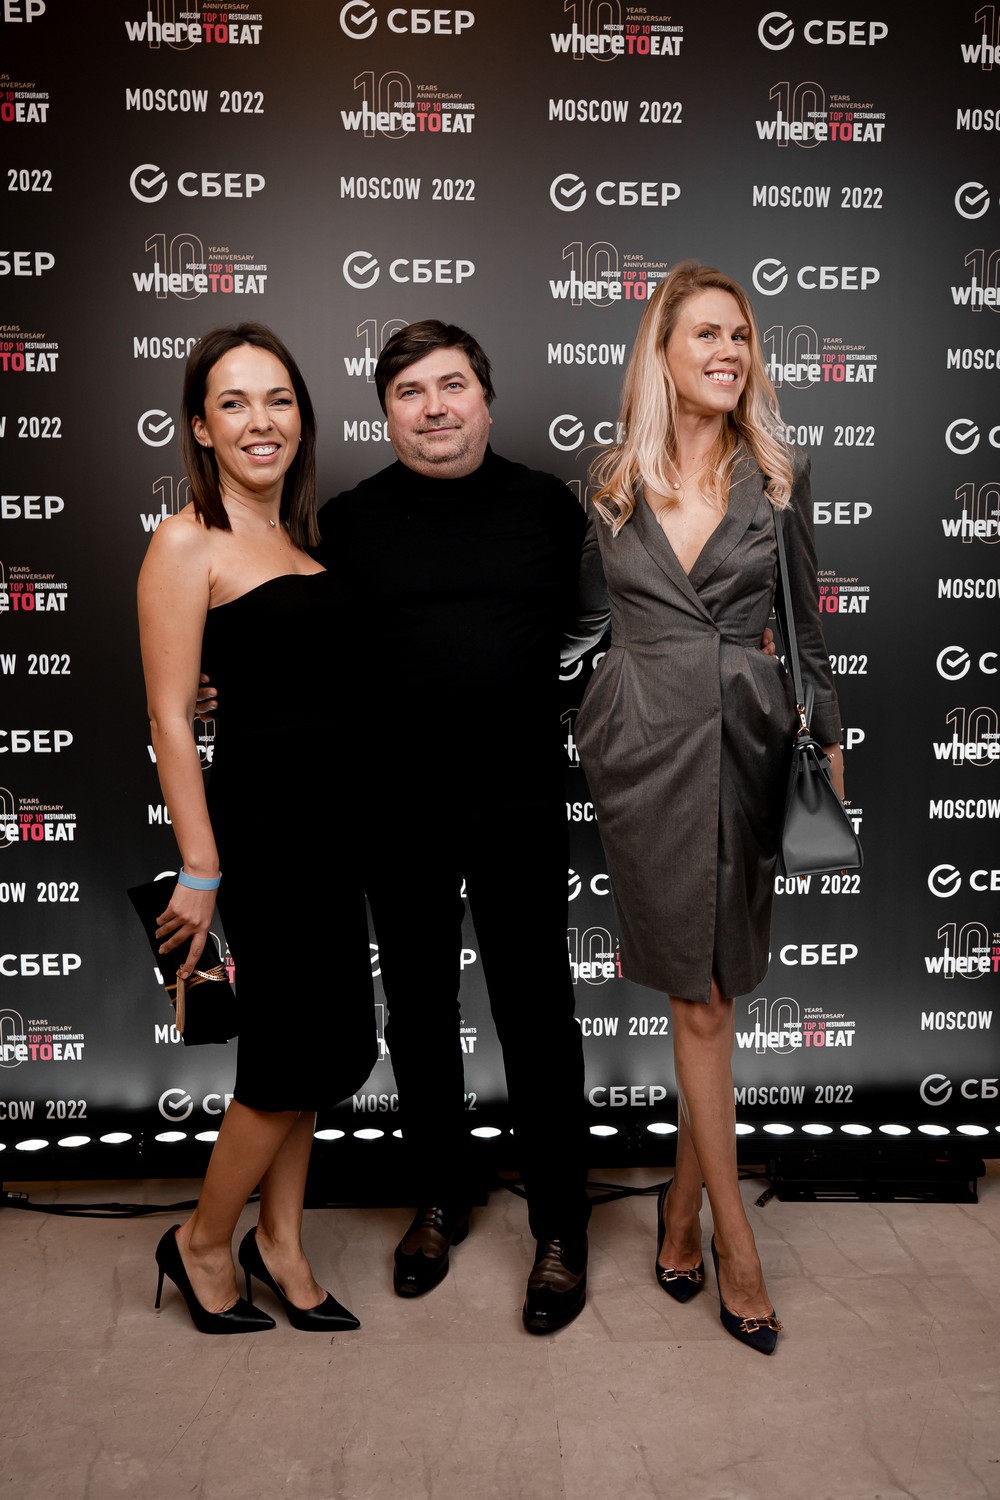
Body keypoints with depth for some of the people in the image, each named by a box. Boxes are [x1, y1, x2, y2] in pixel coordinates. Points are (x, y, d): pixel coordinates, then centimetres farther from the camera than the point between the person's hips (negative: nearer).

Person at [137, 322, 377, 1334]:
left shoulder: (301, 538, 12)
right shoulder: (187, 543, -10)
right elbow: (170, 717, -14)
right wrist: (199, 867, -16)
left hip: (328, 814, 7)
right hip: (259, 817, -7)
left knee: (320, 1043, 13)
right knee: (301, 1046, 1)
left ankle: (279, 1242, 31)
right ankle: (202, 1244, 24)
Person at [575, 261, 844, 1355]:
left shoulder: (780, 475, 7)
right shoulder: (610, 481, 7)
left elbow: (807, 625, 10)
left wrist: (831, 743, 8)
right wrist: (569, 734, 12)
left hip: (744, 740, 1)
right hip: (642, 745, 0)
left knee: (710, 986, 6)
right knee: (700, 996, 0)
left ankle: (681, 1209, 24)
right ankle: (734, 1236, 11)